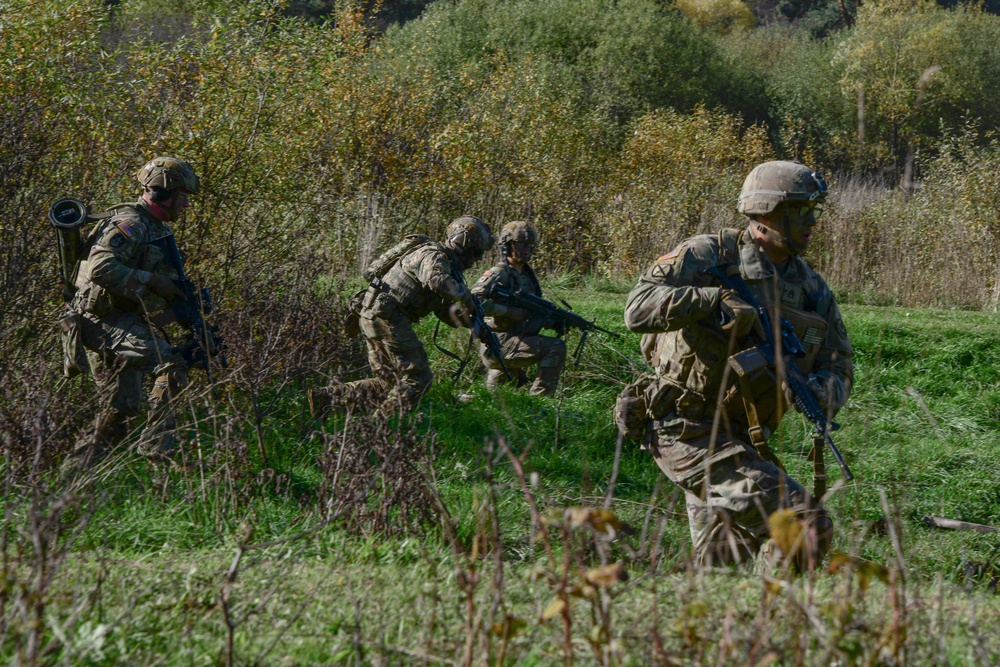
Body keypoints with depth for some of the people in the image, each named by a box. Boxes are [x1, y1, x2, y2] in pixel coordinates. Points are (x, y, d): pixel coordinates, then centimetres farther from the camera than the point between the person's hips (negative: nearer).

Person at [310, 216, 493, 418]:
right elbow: (437, 282, -34)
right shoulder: (432, 256, -11)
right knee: (417, 379, -7)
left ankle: (325, 397, 9)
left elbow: (445, 310, 22)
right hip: (386, 316, -10)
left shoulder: (447, 264, 20)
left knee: (389, 384, 14)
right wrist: (464, 295, -19)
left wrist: (467, 319, 5)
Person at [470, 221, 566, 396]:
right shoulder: (498, 274, -13)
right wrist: (509, 311, -27)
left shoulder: (526, 275, 14)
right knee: (556, 347, -20)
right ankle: (539, 400, -19)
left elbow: (534, 315, 18)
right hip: (498, 343, -9)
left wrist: (554, 322, -2)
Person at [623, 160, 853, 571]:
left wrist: (820, 391, -13)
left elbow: (837, 367, 11)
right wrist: (717, 300, -27)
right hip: (689, 431, -8)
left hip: (744, 439, 8)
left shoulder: (813, 289, 10)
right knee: (805, 527, -18)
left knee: (720, 568, 13)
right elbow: (639, 309, -19)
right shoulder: (709, 256, -8)